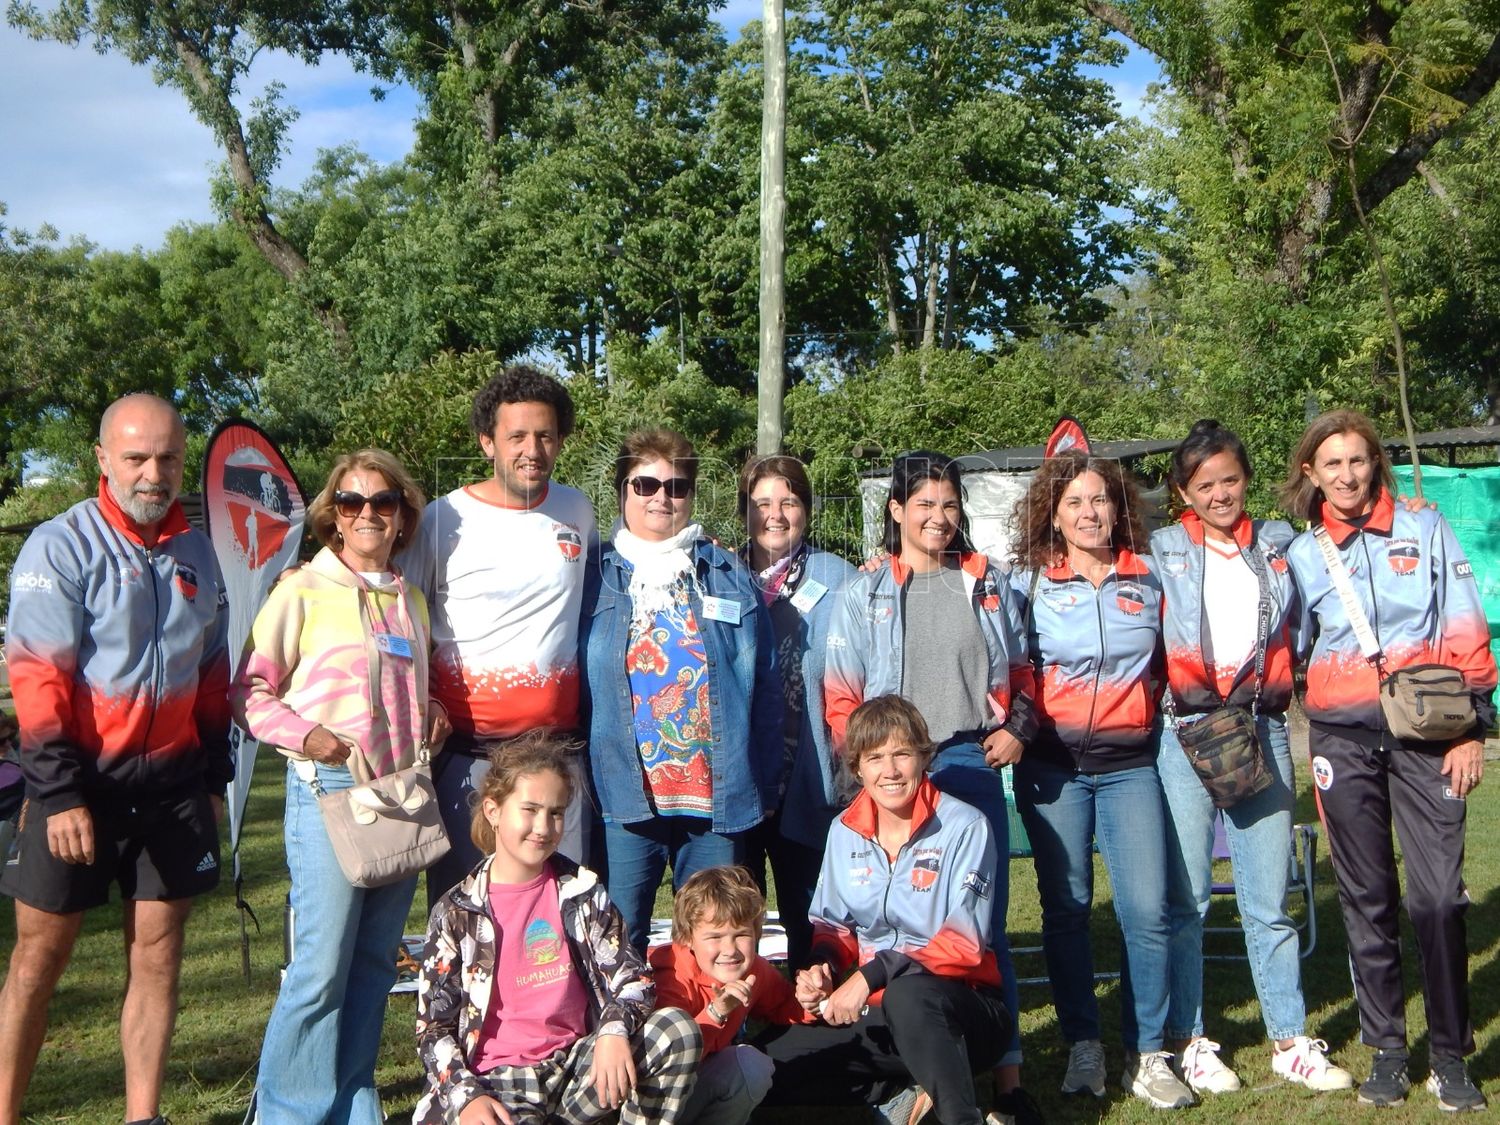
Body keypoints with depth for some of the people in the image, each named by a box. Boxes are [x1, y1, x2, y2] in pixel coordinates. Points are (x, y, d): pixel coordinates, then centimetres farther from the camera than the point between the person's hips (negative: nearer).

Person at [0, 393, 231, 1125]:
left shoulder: (196, 552, 11)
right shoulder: (60, 546, -6)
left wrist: (214, 777, 17)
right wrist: (60, 793, -18)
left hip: (172, 783, 5)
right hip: (80, 779, -4)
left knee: (157, 955, 6)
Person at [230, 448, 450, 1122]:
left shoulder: (412, 601, 16)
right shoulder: (303, 591, -1)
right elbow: (249, 691, -3)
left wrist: (433, 718, 7)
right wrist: (302, 735, -16)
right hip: (328, 791, -5)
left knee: (374, 964, 10)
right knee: (321, 967, -8)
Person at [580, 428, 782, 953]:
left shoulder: (730, 577, 9)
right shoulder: (596, 579, 7)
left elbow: (764, 688, 8)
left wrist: (765, 785, 4)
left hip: (719, 797, 1)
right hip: (625, 795, -1)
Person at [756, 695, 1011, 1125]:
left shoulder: (965, 827, -11)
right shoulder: (845, 832, 5)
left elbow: (965, 943, -17)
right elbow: (833, 924, 15)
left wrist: (872, 975, -24)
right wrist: (821, 968, -8)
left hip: (959, 1009, -6)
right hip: (877, 1013, 6)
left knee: (907, 993, -40)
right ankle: (905, 1090, -8)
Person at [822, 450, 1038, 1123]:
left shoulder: (987, 585, 12)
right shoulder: (865, 592, 6)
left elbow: (1019, 670, 19)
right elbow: (840, 694, 3)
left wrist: (1016, 727, 3)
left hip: (973, 762, 1)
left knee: (984, 921, 1)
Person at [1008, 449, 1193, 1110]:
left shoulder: (1147, 581, 8)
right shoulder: (1028, 583, 3)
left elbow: (1166, 665, 20)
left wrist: (1150, 712, 8)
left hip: (1129, 764, 1)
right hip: (1053, 764, -1)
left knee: (1147, 907, -7)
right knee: (1066, 905, 2)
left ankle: (1147, 1053, 5)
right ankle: (1083, 1047, 14)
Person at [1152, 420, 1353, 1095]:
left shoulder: (1277, 546, 14)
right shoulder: (1161, 553, 6)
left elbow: (1299, 631, 19)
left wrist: (1270, 692, 8)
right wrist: (1187, 694, -5)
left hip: (1263, 731, 2)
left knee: (1269, 900, 6)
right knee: (1186, 899, 2)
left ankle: (1290, 1041, 16)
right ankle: (1186, 1040, 12)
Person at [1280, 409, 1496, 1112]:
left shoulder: (1424, 530, 5)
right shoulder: (1300, 555, 9)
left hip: (1426, 734, -2)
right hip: (1343, 740, 2)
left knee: (1439, 894, -7)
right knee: (1366, 898, 6)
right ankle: (1386, 1050, 16)